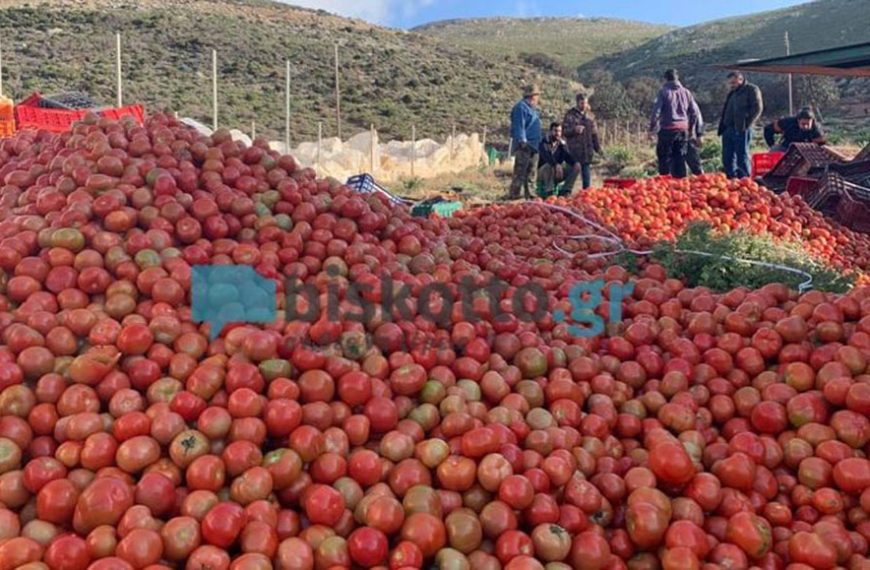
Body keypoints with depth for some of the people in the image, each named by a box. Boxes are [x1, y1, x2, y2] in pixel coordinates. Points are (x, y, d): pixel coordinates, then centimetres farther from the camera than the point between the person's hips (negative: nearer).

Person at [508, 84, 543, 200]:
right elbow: (519, 125, -17)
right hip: (525, 145, -10)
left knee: (532, 173, 12)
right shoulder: (521, 107, -10)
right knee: (520, 171, -11)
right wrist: (522, 141, -23)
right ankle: (514, 195, -10)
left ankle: (529, 195, 18)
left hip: (533, 144, 10)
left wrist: (539, 141, 21)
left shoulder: (533, 108, 20)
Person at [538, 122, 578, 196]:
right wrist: (556, 165, -48)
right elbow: (546, 157, -30)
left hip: (557, 173, 5)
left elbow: (568, 158, -3)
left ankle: (564, 192, -18)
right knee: (549, 165, -38)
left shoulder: (562, 143, 6)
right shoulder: (544, 143, -11)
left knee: (576, 166, -12)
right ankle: (548, 193, -33)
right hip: (543, 172, -5)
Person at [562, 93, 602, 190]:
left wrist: (598, 148, 12)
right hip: (575, 148, -4)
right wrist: (574, 129, -22)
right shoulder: (570, 114, 1)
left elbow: (594, 134, 18)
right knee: (575, 168, -12)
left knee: (586, 171, 7)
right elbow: (564, 130, -3)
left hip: (587, 149, 4)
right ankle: (567, 191, -5)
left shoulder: (590, 115, 14)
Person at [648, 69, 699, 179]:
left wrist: (652, 127, -2)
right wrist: (690, 126, 22)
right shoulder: (686, 92, 11)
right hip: (683, 129, 5)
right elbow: (694, 111, 13)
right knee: (680, 157, 10)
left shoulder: (663, 92, -5)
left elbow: (656, 111, -10)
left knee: (664, 156, 0)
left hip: (667, 129, -5)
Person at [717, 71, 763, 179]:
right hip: (728, 129, 8)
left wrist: (747, 124, -16)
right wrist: (722, 123, 16)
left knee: (742, 156, -6)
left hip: (741, 130, -8)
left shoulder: (752, 89, 0)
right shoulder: (732, 93, 25)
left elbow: (757, 108, -9)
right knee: (727, 157, 8)